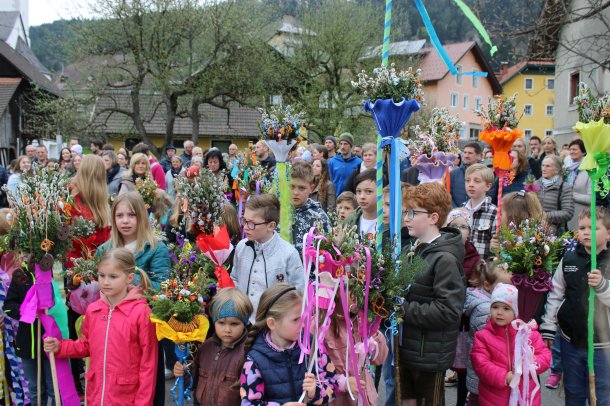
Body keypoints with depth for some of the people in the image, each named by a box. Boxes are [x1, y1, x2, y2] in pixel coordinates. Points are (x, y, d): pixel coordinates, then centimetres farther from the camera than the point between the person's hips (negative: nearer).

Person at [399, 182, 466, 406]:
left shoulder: (445, 259, -19)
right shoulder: (415, 248, 8)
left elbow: (448, 310, -25)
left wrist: (404, 310, -21)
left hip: (430, 353, -8)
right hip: (408, 347, 8)